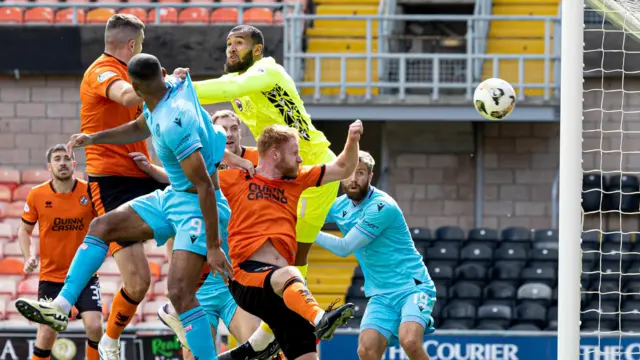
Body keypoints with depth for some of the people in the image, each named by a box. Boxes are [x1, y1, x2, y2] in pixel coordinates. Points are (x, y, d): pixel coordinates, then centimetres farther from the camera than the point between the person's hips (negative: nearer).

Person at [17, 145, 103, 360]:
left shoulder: (89, 191, -7)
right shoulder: (37, 195, -5)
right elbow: (24, 230, 7)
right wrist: (29, 257, -9)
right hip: (50, 275, 0)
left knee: (95, 326, -14)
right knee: (47, 333, -2)